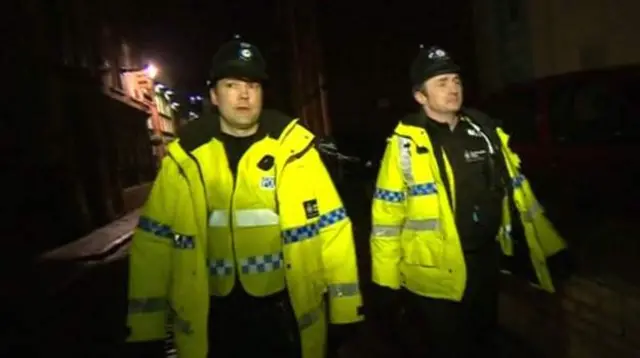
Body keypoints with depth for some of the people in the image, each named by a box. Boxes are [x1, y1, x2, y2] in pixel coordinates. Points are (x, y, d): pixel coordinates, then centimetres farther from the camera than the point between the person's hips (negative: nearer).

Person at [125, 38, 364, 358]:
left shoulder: (292, 147, -7)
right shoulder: (185, 157, -4)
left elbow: (330, 226, -6)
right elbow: (154, 241, 0)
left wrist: (345, 310, -4)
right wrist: (145, 330, 1)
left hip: (286, 308, 0)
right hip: (213, 316, 1)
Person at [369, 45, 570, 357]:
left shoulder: (484, 130, 3)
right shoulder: (406, 144, -13)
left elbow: (515, 189, 10)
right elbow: (387, 215, -12)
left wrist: (550, 247, 11)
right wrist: (386, 280, -11)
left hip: (487, 261, 5)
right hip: (436, 273, -5)